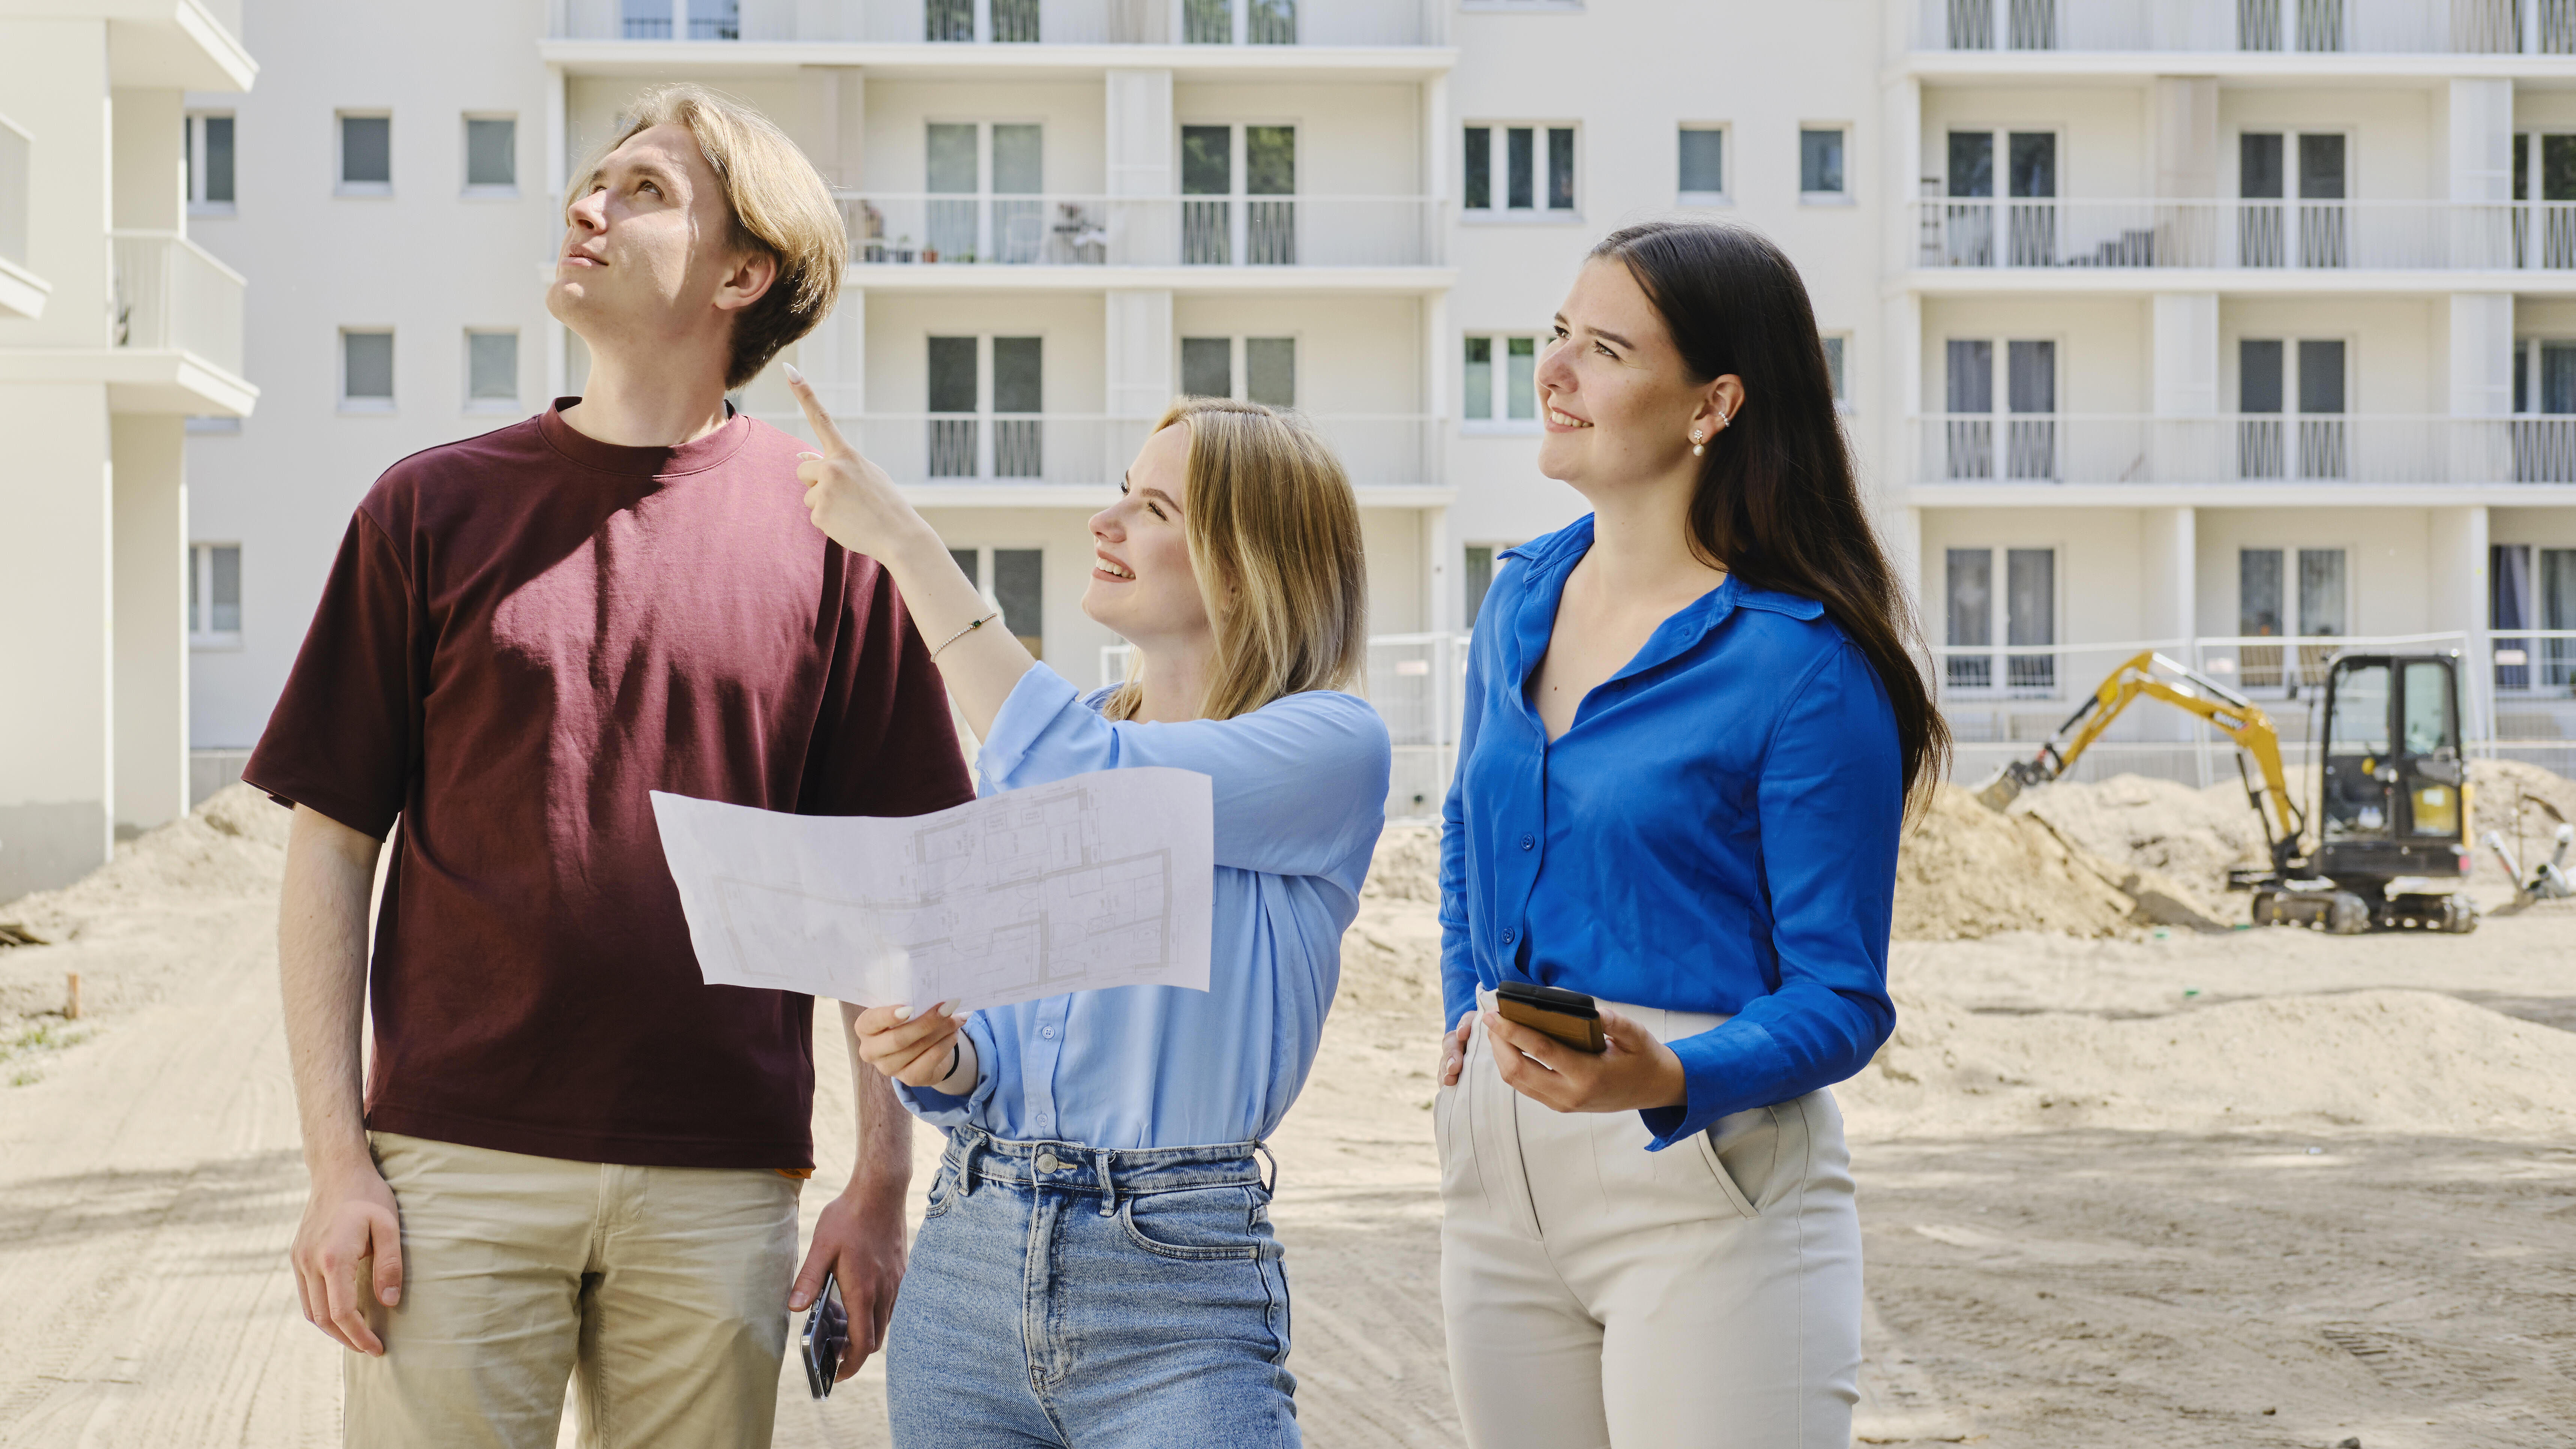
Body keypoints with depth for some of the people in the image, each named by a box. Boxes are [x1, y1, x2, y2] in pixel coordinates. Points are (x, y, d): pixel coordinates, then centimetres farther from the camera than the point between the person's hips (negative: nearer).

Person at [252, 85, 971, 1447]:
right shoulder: (432, 506, 5)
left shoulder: (826, 529, 3)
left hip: (721, 1183, 0)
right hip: (459, 1167, 0)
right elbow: (333, 848, 5)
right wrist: (336, 1163, -2)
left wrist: (882, 1182, 3)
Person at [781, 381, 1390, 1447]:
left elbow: (1090, 787, -22)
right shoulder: (1032, 739, 13)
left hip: (1172, 1285, -5)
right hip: (966, 1265, 5)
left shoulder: (1331, 744, -7)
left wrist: (903, 540, -17)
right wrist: (942, 1059, -9)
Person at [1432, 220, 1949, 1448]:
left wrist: (1670, 1081, -27)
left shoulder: (1803, 663, -12)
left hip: (1708, 1187, -6)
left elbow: (1840, 1001, -11)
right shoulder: (1523, 599, 9)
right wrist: (1466, 1011, 13)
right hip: (1499, 1164, 7)